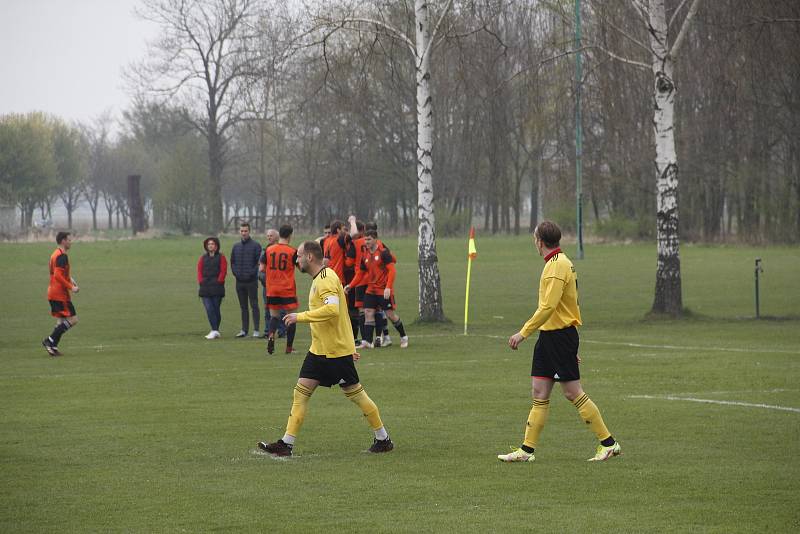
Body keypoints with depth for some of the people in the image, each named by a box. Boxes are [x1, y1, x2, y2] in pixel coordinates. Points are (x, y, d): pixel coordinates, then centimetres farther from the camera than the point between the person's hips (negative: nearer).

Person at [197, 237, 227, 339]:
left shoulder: (221, 257, 5)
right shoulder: (203, 258, 16)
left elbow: (223, 271, -2)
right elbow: (199, 271, 10)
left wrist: (218, 281, -11)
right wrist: (201, 281, -3)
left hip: (217, 287, -3)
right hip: (205, 287, 3)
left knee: (216, 309, 0)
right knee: (209, 309, -9)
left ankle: (215, 330, 8)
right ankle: (215, 330, -12)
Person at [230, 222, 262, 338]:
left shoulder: (255, 245, -3)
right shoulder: (236, 247, 13)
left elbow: (259, 262, -7)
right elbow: (232, 262, 17)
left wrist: (252, 273, -13)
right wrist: (235, 272, 2)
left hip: (251, 281, -5)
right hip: (239, 281, 5)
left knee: (254, 305, -4)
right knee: (243, 307, 9)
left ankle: (256, 330, -4)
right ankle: (244, 330, 13)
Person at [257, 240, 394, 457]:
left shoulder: (326, 279, -17)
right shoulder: (319, 279, 15)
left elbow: (332, 309, -33)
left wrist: (301, 317, -28)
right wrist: (349, 346, 27)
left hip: (337, 351, -10)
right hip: (319, 350, 10)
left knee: (355, 393, 1)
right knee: (301, 391, 2)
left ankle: (383, 439, 13)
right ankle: (287, 443, 0)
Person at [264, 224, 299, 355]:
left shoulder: (269, 250, 0)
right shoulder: (292, 251, -8)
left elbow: (262, 268, 4)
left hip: (272, 290, 3)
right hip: (288, 290, -3)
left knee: (274, 316, 13)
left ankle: (271, 335, -17)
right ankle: (289, 347, 7)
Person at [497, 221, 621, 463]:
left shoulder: (557, 265, -16)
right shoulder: (559, 263, 16)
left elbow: (548, 306, -24)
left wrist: (524, 332, -20)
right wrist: (571, 347, 24)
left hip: (560, 335, -10)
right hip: (549, 336, 10)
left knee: (573, 393, -6)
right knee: (539, 394, 7)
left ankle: (608, 443, 0)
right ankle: (527, 450, 7)